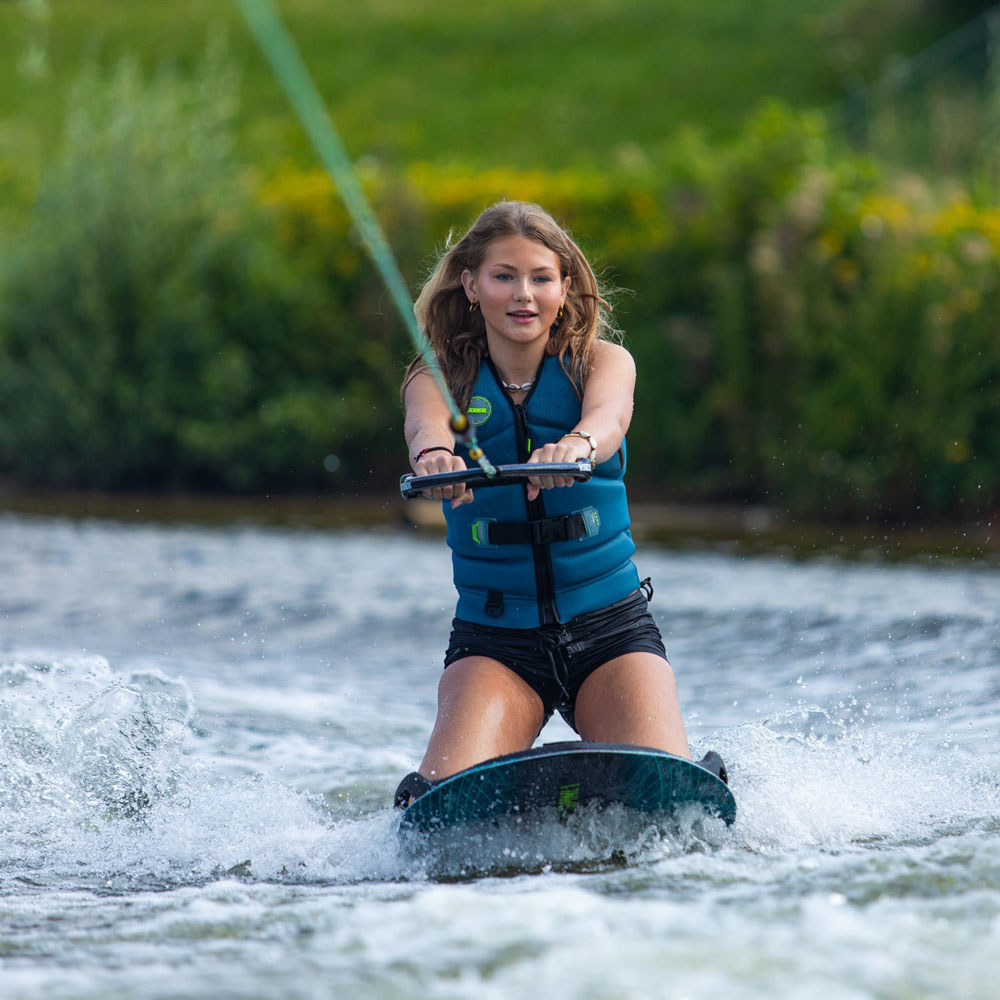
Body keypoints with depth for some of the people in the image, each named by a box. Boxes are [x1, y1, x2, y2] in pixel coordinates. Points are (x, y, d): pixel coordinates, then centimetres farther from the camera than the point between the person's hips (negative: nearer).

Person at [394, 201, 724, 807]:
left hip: (611, 625, 0)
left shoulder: (602, 362, 1)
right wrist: (433, 458, -51)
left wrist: (577, 444, -49)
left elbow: (608, 414, -24)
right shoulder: (439, 380, 0)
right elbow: (427, 426, -25)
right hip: (494, 637, 0)